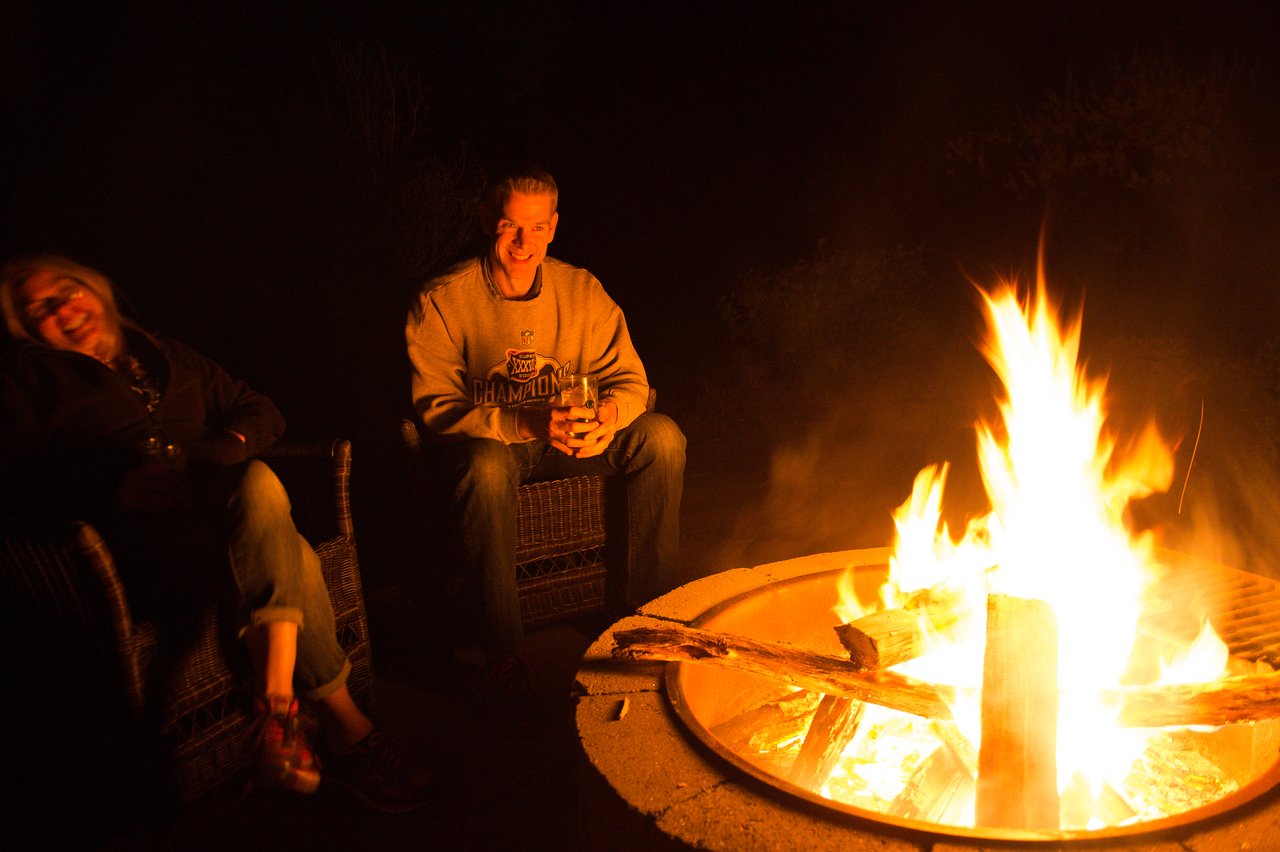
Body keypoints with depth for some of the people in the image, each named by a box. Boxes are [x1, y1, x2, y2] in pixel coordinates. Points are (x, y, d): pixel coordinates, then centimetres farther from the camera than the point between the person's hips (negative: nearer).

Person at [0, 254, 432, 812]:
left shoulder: (162, 356, 28)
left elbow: (259, 409, 23)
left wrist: (233, 441, -2)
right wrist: (112, 478, -20)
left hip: (220, 505, 5)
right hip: (144, 535, -4)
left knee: (259, 482, -34)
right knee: (290, 561, -31)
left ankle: (277, 710, -39)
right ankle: (346, 728, -25)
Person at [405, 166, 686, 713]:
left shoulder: (581, 290, -2)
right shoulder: (441, 303, -11)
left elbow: (630, 379, -2)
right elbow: (435, 408, -16)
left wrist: (608, 415, -28)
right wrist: (525, 424, -32)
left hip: (566, 442, 4)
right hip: (484, 440, -4)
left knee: (662, 436, -18)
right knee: (486, 466, -39)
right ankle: (504, 652, -28)